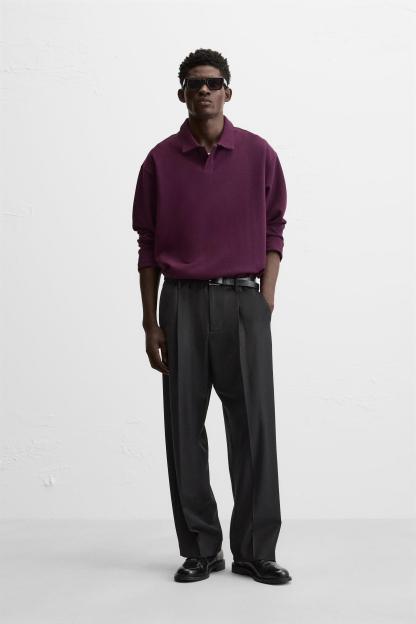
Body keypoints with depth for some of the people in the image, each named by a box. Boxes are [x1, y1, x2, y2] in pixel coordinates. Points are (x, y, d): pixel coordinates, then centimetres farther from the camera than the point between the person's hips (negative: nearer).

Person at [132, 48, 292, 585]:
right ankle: (200, 549, 18)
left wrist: (266, 299, -3)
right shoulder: (160, 160, 5)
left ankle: (254, 551, 13)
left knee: (254, 426, -1)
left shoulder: (258, 154, 4)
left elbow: (274, 231, 8)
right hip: (182, 303, 1)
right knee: (184, 427, 3)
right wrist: (151, 324, 3)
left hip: (243, 301, 0)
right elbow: (148, 246, 7)